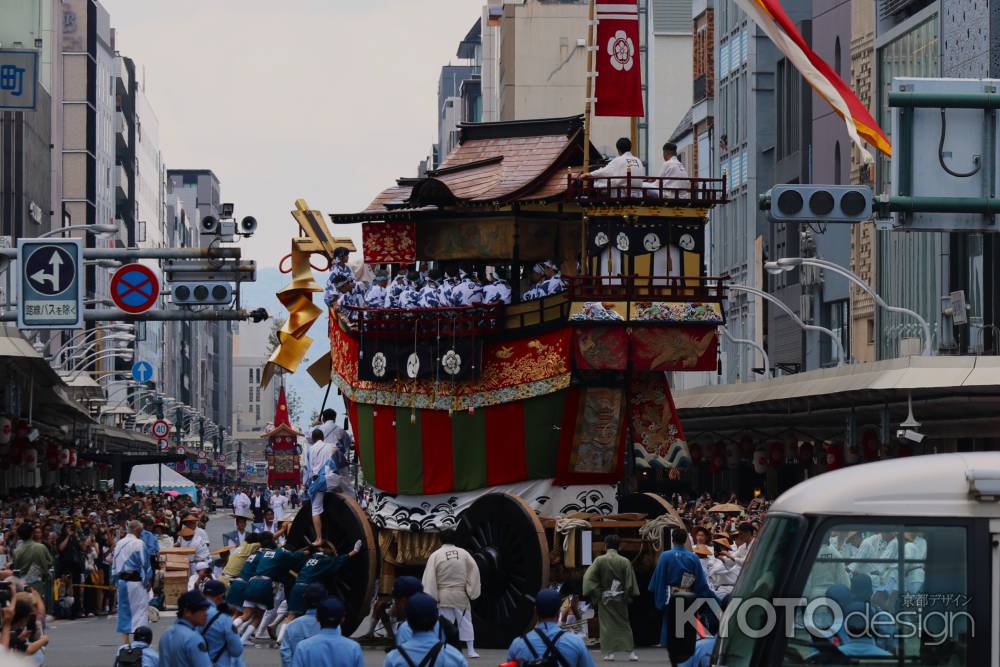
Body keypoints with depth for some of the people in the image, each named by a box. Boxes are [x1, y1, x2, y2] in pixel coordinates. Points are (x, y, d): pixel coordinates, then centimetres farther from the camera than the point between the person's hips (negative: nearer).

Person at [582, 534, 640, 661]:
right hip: (620, 598, 1)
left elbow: (589, 578, -10)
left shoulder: (599, 560, -10)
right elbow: (630, 582, -2)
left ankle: (610, 652, 0)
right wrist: (630, 596, 9)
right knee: (624, 625, 8)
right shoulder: (625, 561, -7)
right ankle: (631, 652, 3)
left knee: (607, 625, 5)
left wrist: (594, 595, -1)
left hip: (604, 598, -1)